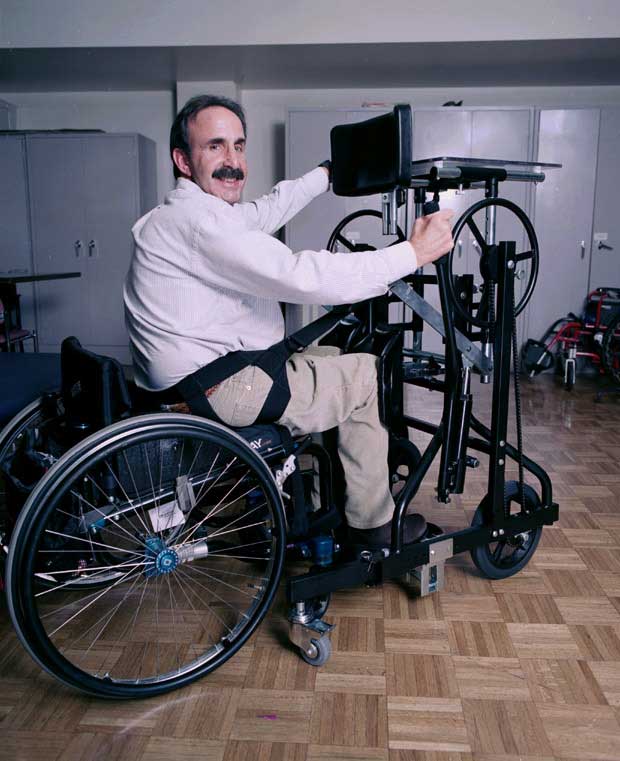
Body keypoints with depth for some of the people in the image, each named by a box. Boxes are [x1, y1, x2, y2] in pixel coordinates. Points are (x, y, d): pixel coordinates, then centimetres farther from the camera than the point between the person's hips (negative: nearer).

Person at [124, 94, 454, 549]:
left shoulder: (196, 210, 11)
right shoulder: (197, 219, -22)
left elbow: (269, 209, 26)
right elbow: (302, 277, -29)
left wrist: (328, 173, 34)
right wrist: (414, 253, -23)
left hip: (203, 373, 11)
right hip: (217, 389, -10)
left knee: (332, 356, 24)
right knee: (365, 374, 2)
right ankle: (372, 525, 14)